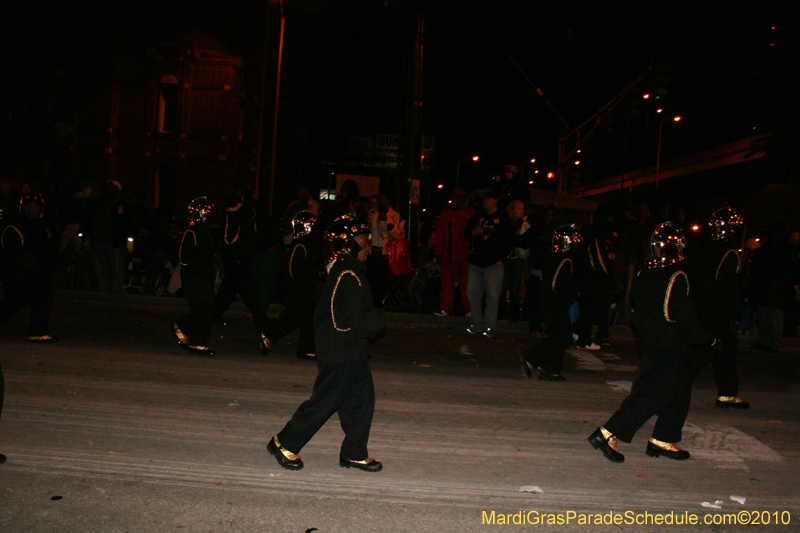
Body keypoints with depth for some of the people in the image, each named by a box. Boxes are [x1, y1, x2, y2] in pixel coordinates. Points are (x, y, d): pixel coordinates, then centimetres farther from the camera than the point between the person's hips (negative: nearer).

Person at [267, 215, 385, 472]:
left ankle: (354, 453, 24)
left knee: (362, 398, 13)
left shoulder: (343, 271, 10)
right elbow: (362, 321, -23)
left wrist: (374, 317, 3)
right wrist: (379, 319, -7)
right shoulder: (348, 277, -22)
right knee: (325, 400, 1)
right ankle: (284, 443, 18)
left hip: (353, 351, 10)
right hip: (340, 354, -10)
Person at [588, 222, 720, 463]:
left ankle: (663, 441, 21)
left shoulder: (644, 273, 5)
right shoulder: (676, 278, -17)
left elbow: (636, 306, 13)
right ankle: (607, 434, -8)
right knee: (652, 392, -4)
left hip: (648, 341, 8)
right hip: (666, 346, -8)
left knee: (679, 388, 17)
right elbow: (686, 318, -15)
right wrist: (711, 340, -3)